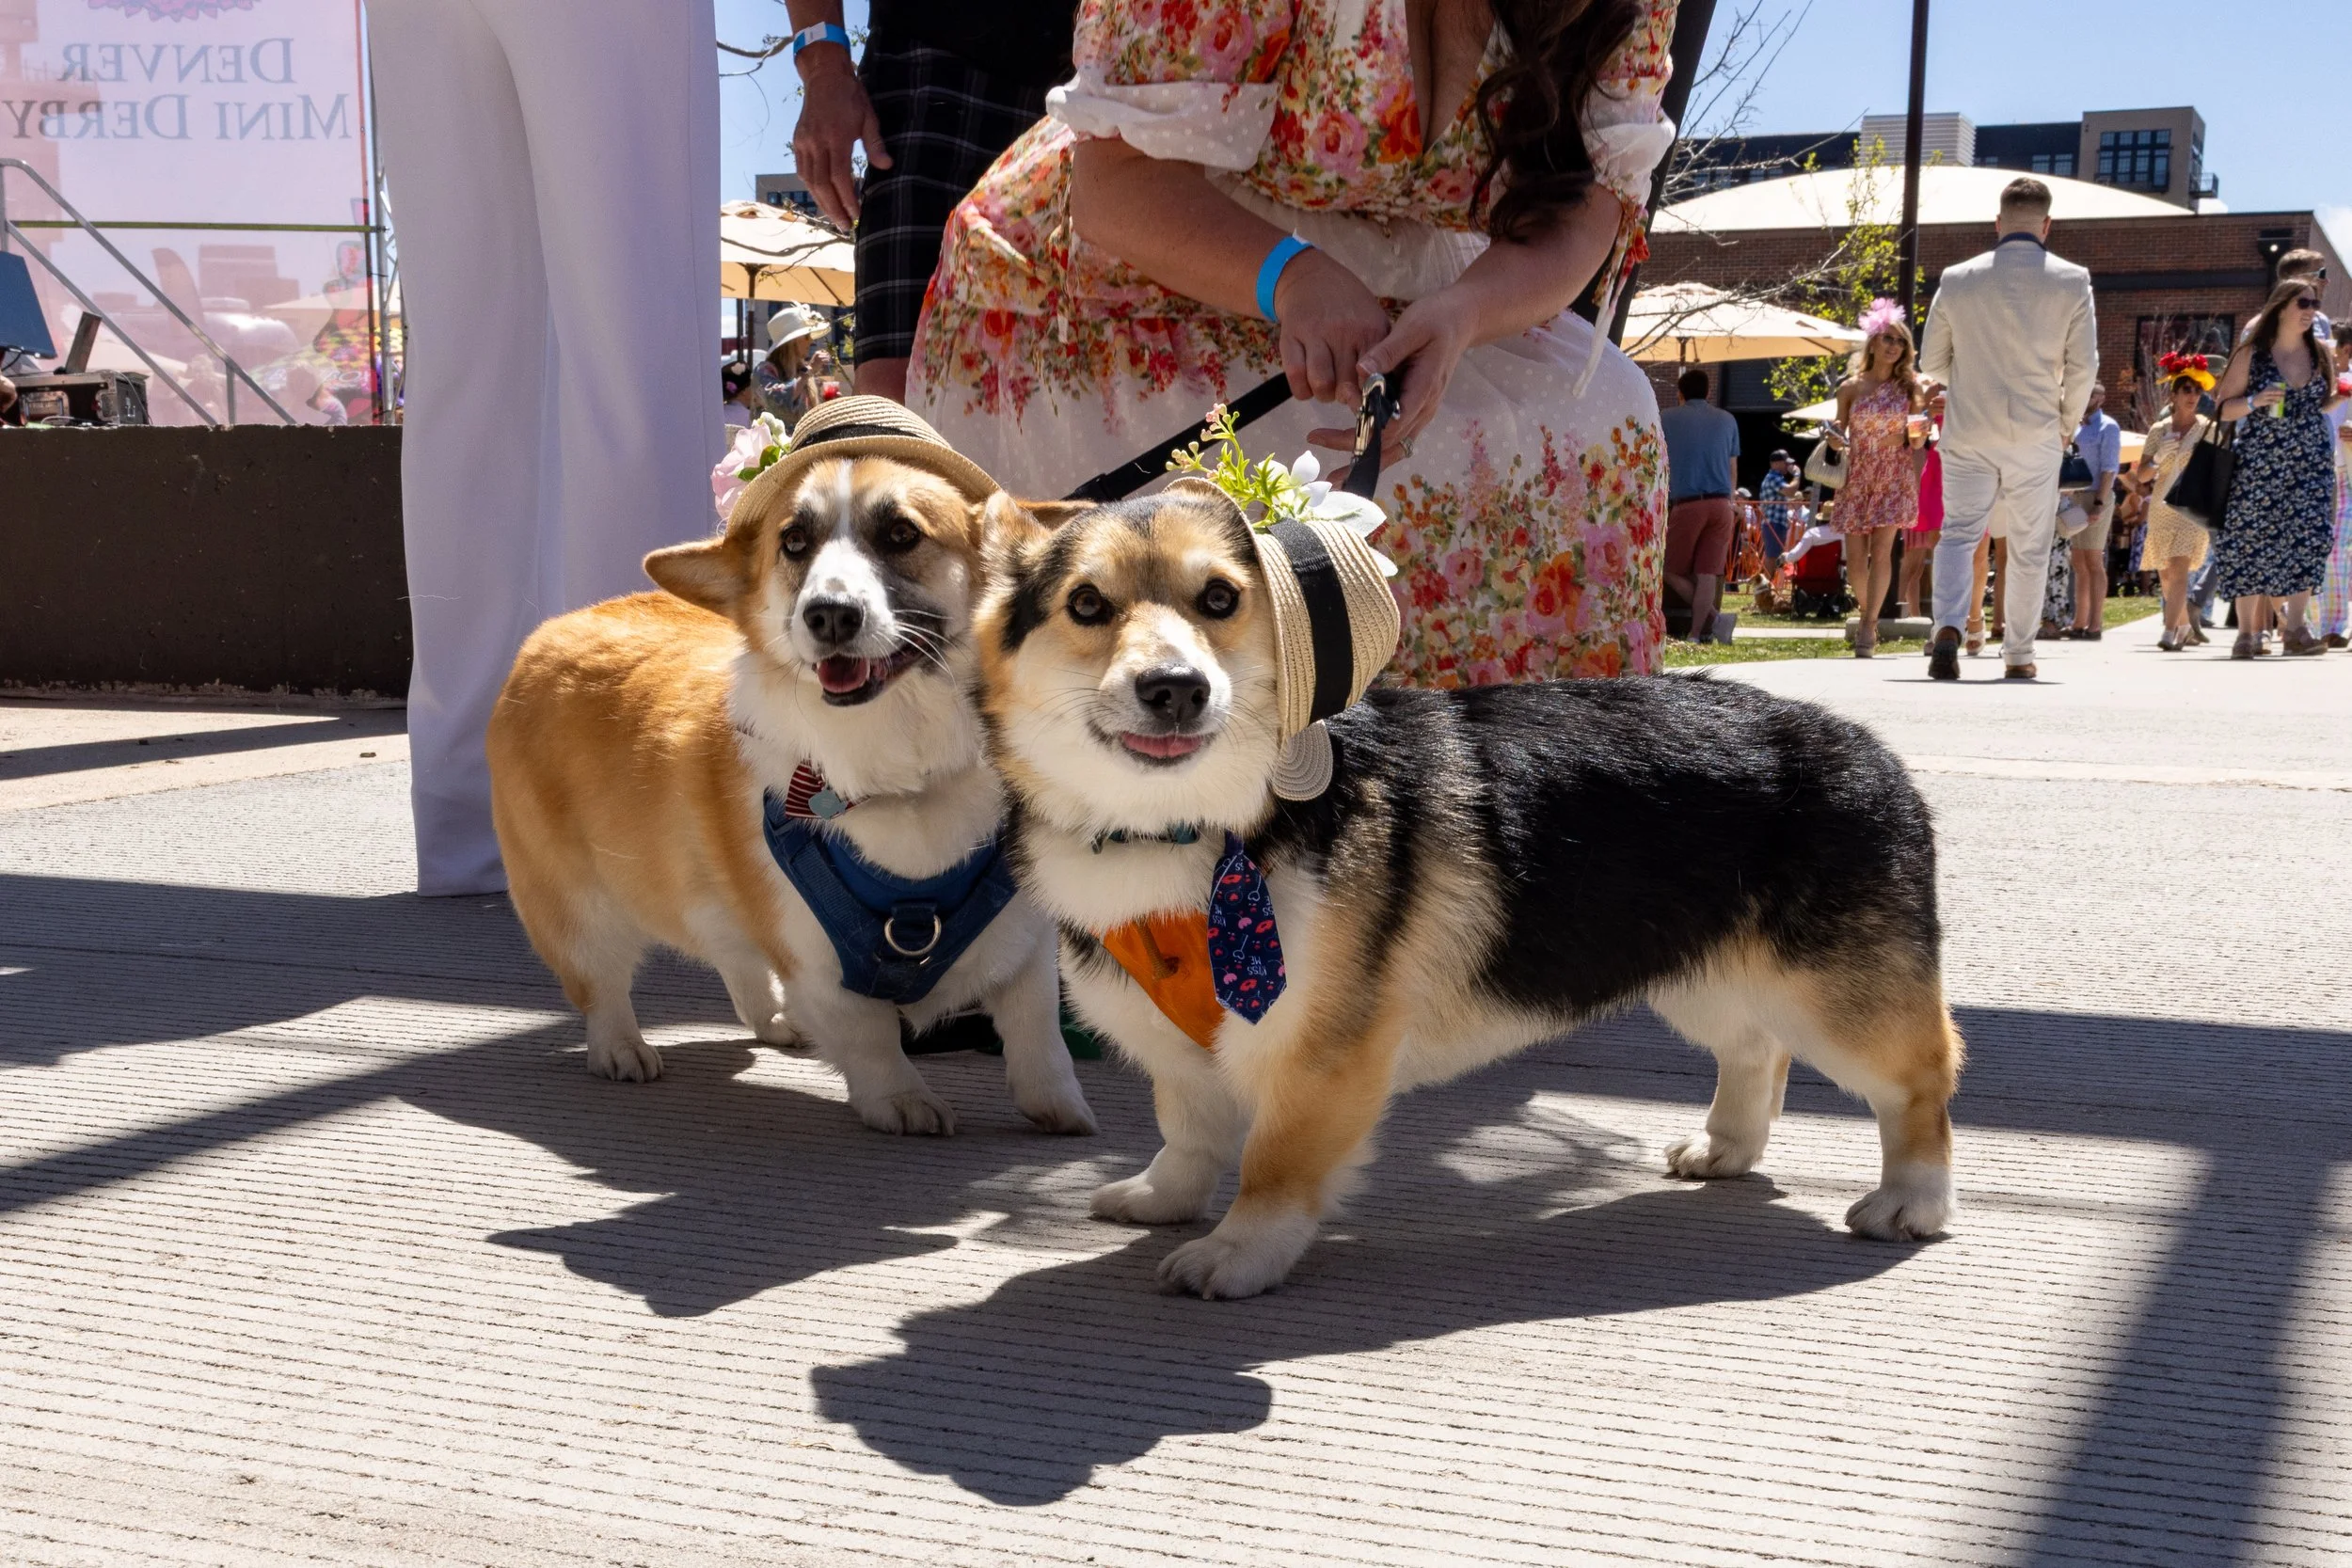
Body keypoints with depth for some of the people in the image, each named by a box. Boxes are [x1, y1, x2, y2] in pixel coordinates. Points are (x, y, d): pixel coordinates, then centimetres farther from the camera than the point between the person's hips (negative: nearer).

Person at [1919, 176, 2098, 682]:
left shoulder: (1957, 279, 0)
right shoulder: (2072, 281, -3)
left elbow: (1931, 362, 7)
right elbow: (2083, 366, -2)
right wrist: (2066, 424, 14)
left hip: (1969, 433, 1)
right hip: (2036, 436, 0)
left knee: (1958, 533, 4)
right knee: (2029, 549, 10)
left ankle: (1948, 626, -20)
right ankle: (2018, 654, 15)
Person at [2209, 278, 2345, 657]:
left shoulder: (2321, 353, 10)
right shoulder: (2252, 354, 0)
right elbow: (2223, 408, 1)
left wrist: (2339, 398, 1)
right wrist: (2254, 402, -16)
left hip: (2311, 461, 3)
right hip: (2259, 462, -3)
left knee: (2306, 539, -8)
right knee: (2253, 541, -4)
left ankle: (2296, 629, -7)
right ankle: (2247, 632, 1)